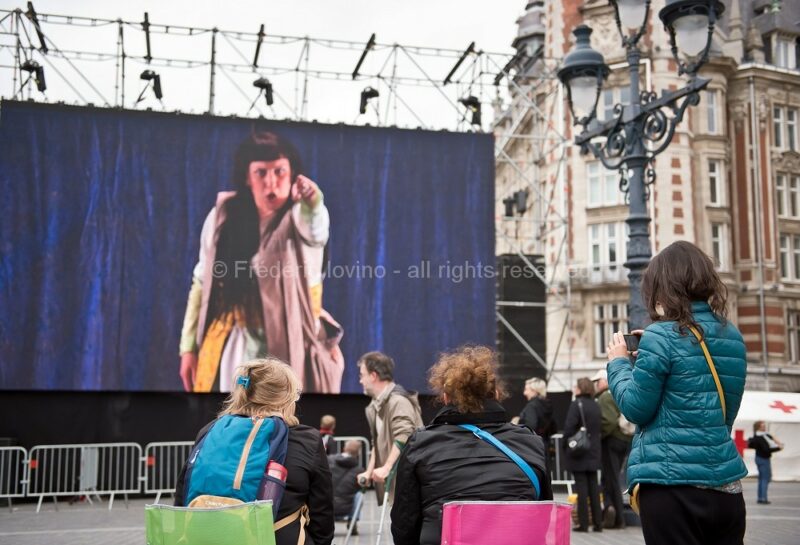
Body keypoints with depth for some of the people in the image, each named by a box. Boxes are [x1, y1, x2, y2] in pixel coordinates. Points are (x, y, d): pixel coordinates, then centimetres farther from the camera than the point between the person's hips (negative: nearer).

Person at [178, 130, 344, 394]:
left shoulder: (302, 218, -7)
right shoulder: (223, 216, 2)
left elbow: (316, 232, -33)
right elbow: (202, 283, 8)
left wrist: (312, 202, -56)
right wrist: (189, 346, 6)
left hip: (287, 347, -2)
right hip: (231, 349, 3)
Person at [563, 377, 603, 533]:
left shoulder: (576, 404, -12)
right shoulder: (595, 406, 9)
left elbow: (569, 427, -16)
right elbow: (599, 428, 14)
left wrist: (566, 444, -4)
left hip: (579, 454, -6)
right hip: (594, 453, 6)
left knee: (581, 487, -2)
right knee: (593, 487, 9)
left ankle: (583, 523, -1)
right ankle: (597, 523, 12)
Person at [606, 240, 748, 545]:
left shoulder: (662, 337, -13)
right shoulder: (732, 337, 8)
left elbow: (636, 408, -9)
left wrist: (618, 362, 6)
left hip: (672, 484, -6)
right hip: (726, 484, 6)